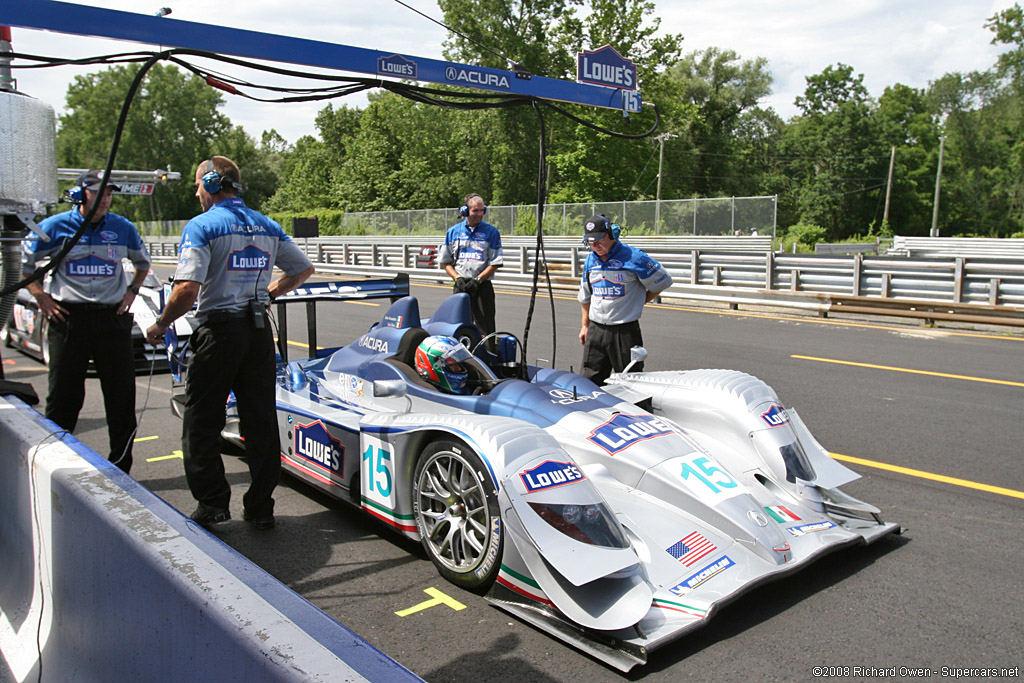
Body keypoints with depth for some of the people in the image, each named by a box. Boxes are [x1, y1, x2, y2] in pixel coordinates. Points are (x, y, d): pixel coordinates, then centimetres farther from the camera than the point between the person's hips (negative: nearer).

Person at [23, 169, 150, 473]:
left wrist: (132, 291, 11)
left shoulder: (123, 228, 6)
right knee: (64, 396, 5)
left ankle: (120, 468, 15)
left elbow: (143, 262, 24)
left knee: (121, 395, 4)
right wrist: (41, 296, 3)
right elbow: (22, 263, 13)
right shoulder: (56, 227, 1)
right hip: (68, 318, -1)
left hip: (113, 317, 2)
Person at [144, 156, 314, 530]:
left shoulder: (201, 226, -7)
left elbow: (187, 289, -19)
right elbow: (304, 269, 18)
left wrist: (160, 325, -4)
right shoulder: (268, 226, 10)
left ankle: (212, 502, 8)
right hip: (259, 331, 5)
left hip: (218, 331, -5)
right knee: (261, 420, 9)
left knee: (201, 420, 8)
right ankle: (261, 506, 15)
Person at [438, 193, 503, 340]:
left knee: (485, 329, -5)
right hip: (460, 287, 2)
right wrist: (457, 278, -5)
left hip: (482, 285, -2)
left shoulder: (491, 231, 3)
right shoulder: (453, 231, 10)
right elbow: (445, 262, 11)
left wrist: (477, 280, -10)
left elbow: (495, 263, 0)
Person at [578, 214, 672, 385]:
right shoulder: (590, 260, 9)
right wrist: (585, 325, 21)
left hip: (625, 331, -5)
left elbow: (662, 281, 0)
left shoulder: (632, 256, -10)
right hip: (595, 331, 5)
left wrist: (639, 302, 4)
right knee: (589, 382, 8)